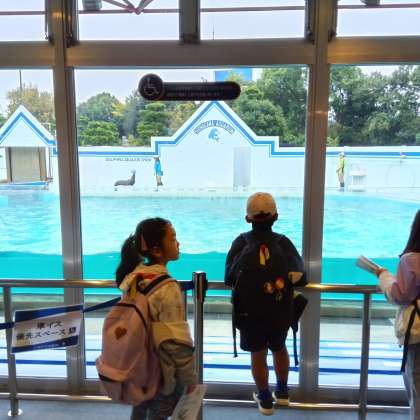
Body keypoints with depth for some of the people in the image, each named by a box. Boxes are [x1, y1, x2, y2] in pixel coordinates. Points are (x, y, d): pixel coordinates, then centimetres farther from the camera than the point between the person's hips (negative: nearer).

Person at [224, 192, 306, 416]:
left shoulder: (241, 242, -9)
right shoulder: (284, 242, -9)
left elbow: (229, 278, -9)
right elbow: (299, 275, -9)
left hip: (249, 311, -1)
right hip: (280, 311, 1)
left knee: (258, 354, 16)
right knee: (279, 349, 25)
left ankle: (265, 399, 31)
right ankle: (282, 392, 41)